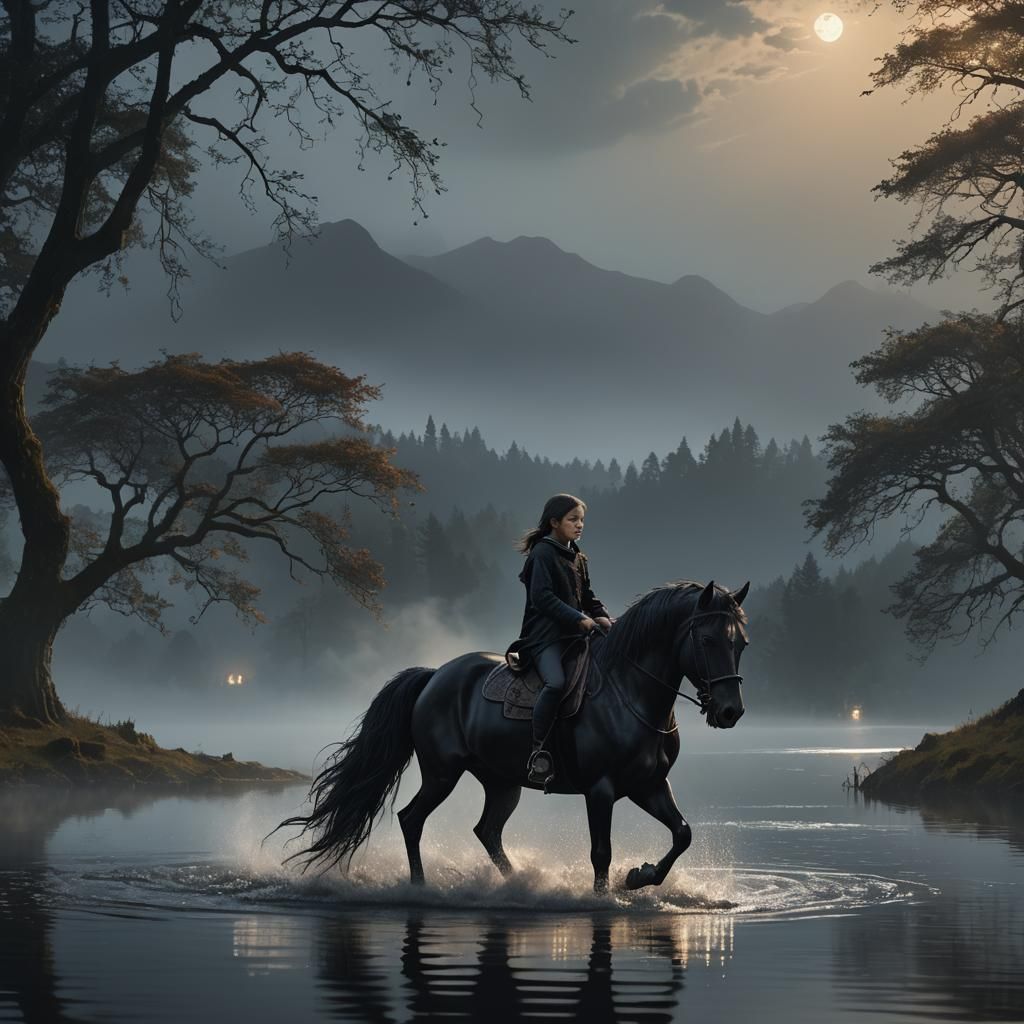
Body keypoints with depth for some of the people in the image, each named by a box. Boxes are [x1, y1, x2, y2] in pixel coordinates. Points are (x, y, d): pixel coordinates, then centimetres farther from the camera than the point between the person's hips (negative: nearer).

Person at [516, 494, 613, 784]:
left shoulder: (577, 557, 20)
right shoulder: (543, 553, -6)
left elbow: (587, 597, 23)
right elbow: (542, 597, -16)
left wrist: (602, 617, 2)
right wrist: (579, 619, -20)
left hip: (573, 635, 9)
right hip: (544, 636, -9)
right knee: (556, 682, -33)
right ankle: (538, 752, -27)